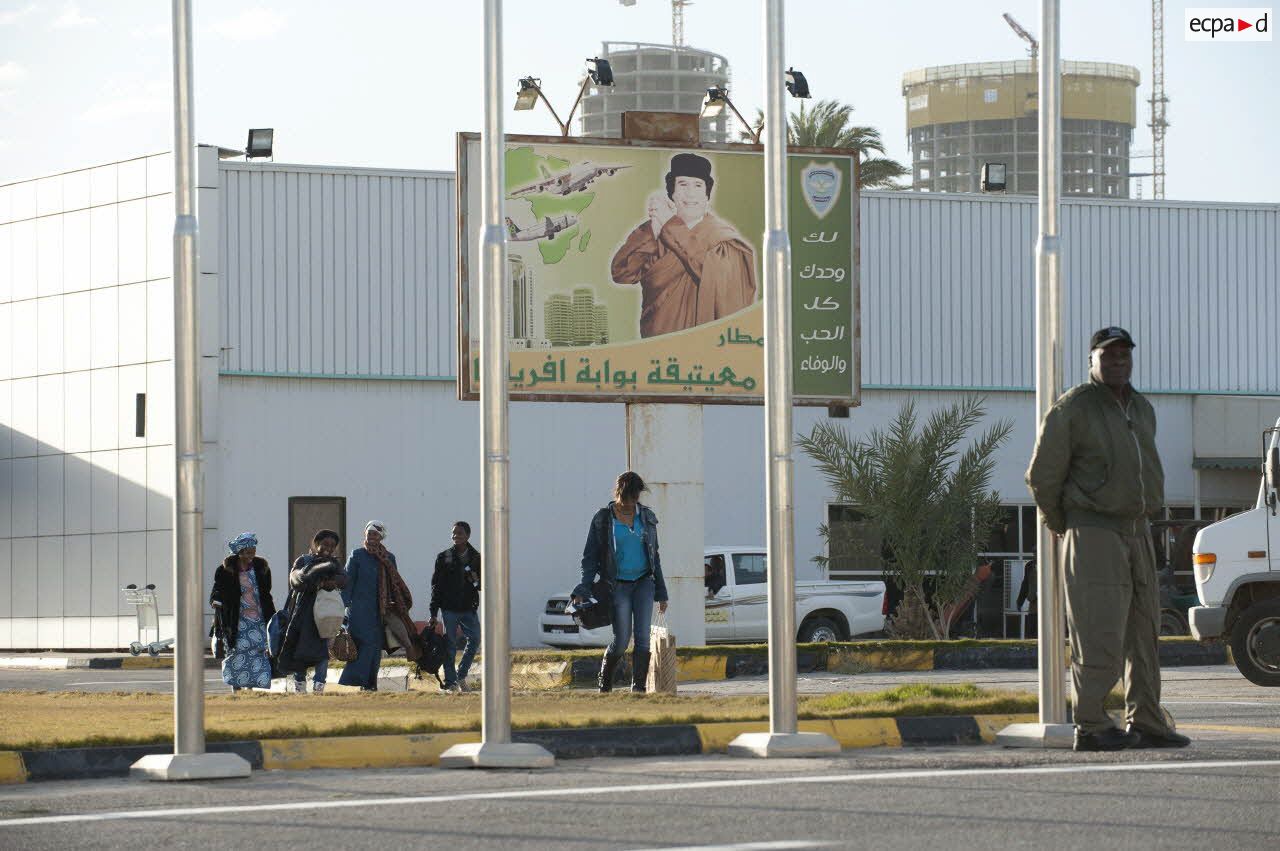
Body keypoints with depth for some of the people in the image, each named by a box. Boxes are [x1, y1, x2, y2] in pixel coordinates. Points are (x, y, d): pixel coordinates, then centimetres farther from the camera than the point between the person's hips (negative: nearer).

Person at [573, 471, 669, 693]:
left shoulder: (646, 517, 8)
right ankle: (605, 684, 16)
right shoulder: (603, 519, -2)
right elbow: (590, 557, -1)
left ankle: (638, 687, -8)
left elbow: (654, 556, 14)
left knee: (643, 637, -10)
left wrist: (661, 592, 13)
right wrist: (583, 591, -10)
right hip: (618, 585, -3)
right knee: (621, 641, -6)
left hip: (644, 583, 3)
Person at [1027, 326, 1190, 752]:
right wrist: (1063, 526, 4)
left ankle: (1146, 723, 14)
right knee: (1100, 636, -10)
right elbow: (1042, 475, -6)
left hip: (1137, 532, 8)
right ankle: (1091, 725, -4)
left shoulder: (1142, 409, 14)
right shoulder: (1072, 409, -9)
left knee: (1144, 632, 8)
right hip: (1092, 536, -7)